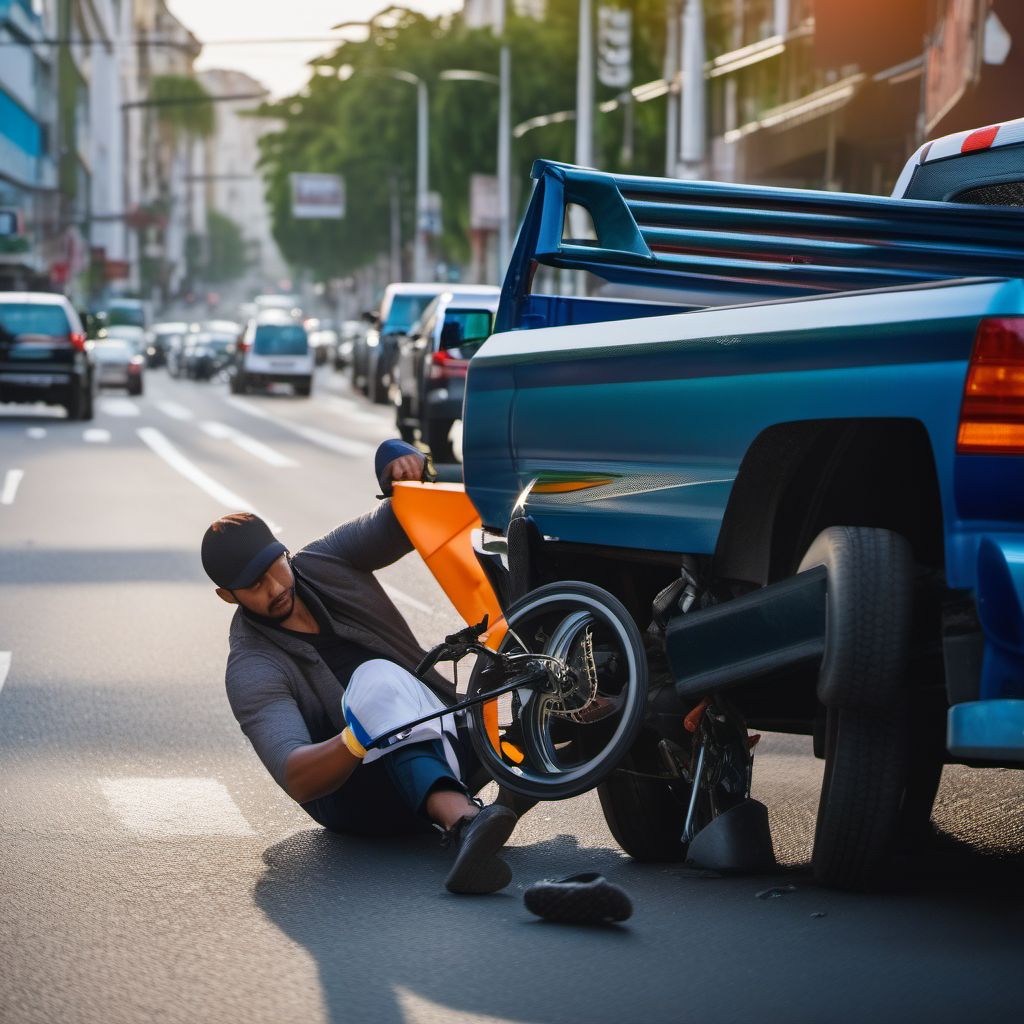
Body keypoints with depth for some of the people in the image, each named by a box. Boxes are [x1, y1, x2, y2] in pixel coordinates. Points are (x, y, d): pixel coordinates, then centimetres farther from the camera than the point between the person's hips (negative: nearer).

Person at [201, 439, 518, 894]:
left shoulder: (326, 562, 2)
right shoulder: (251, 671, -14)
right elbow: (296, 780, -28)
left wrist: (407, 468, -26)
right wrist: (357, 742, -48)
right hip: (359, 800, -7)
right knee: (380, 677, -35)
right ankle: (461, 820, -61)